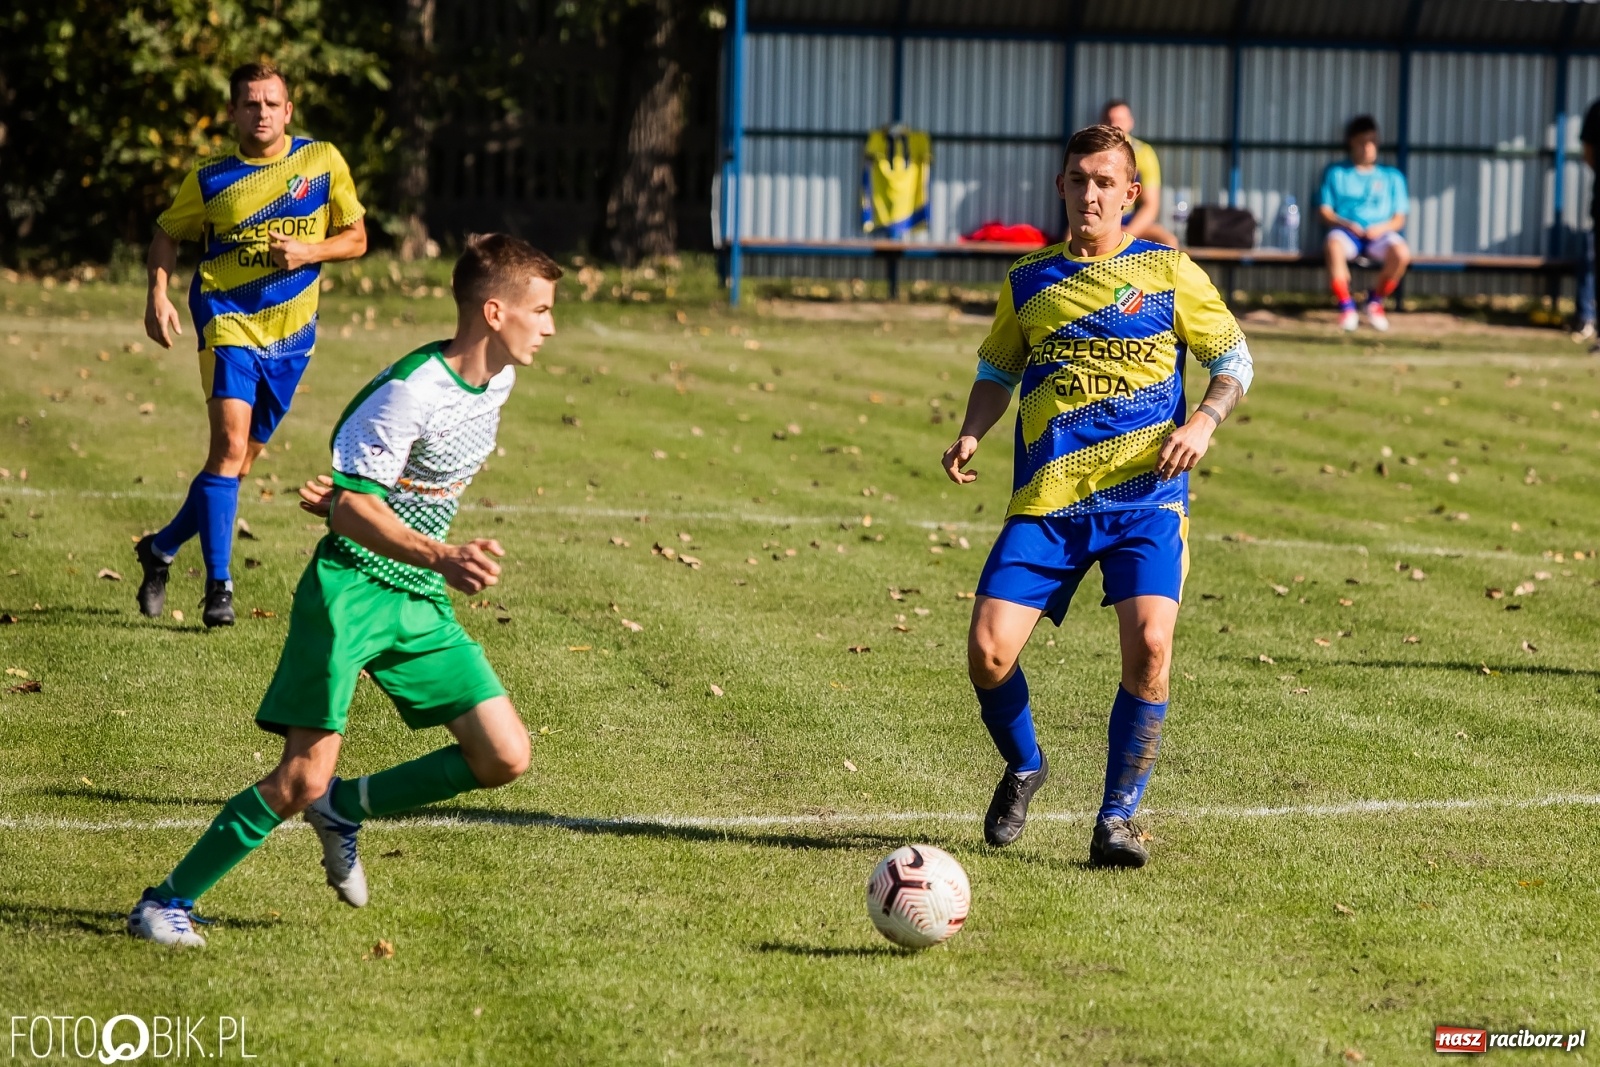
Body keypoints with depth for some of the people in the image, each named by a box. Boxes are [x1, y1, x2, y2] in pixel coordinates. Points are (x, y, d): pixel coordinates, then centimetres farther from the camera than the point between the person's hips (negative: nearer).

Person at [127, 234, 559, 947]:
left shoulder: (497, 381, 6)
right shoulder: (412, 391, -20)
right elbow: (353, 510, -26)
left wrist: (350, 493, 5)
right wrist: (442, 557, -39)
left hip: (422, 602, 8)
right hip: (351, 588, -8)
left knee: (505, 758, -2)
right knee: (304, 777, -14)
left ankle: (343, 808, 17)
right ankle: (167, 902, 1)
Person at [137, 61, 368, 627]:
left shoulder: (323, 161, 1)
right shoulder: (210, 177, -1)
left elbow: (356, 238, 6)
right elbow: (168, 234, 12)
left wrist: (309, 251, -13)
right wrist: (157, 293, -4)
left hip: (291, 331, 3)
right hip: (227, 322, -3)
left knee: (242, 458, 10)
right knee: (229, 444, -20)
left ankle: (162, 548, 31)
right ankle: (218, 585, -16)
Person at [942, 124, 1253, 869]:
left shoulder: (1168, 272, 5)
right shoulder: (1028, 282, 12)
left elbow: (1234, 361, 11)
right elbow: (997, 371, 24)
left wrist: (1204, 421, -9)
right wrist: (970, 436, 5)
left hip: (1144, 497, -2)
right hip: (1046, 499, 2)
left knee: (1149, 646, -23)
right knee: (987, 651, -10)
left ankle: (1117, 816, -6)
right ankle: (1023, 768, 22)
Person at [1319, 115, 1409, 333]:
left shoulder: (1392, 176, 20)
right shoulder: (1336, 172, 18)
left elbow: (1399, 219, 12)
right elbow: (1325, 212, 10)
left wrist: (1382, 228, -10)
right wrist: (1346, 224, -10)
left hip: (1381, 234, 1)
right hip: (1345, 231, -1)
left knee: (1402, 253, -33)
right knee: (1333, 246, -39)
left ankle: (1376, 301, -7)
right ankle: (1346, 307, -30)